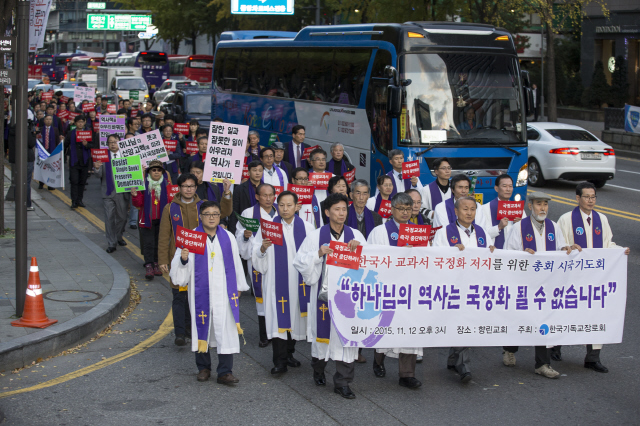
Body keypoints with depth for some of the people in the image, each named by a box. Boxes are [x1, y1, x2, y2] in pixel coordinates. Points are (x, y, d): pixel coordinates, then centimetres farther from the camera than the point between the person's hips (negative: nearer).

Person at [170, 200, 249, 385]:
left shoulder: (228, 237, 6)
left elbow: (236, 263, 12)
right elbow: (178, 267, -1)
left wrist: (239, 287, 14)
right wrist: (183, 258, -22)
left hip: (224, 292, 1)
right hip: (201, 292, 0)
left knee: (226, 330, -5)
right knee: (201, 327, 8)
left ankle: (225, 372, -1)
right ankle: (203, 367, 24)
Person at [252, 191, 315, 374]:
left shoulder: (306, 228, 5)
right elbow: (257, 260, -1)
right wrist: (262, 248, -20)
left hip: (299, 282, 2)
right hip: (276, 282, -2)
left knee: (295, 316, 8)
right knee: (278, 317, -9)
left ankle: (289, 353, 25)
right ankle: (280, 361, -8)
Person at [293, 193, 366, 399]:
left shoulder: (355, 235, 7)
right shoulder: (316, 236, 2)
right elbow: (300, 262, 0)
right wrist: (318, 254, -16)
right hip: (324, 291, -1)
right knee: (323, 329, 7)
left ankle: (342, 382, 4)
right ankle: (319, 369, 35)